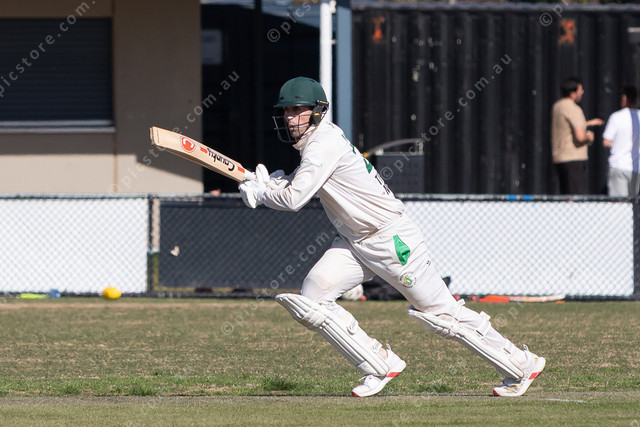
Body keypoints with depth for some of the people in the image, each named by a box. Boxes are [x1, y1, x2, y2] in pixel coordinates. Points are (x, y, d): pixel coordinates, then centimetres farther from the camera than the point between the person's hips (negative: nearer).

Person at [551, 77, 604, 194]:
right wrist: (589, 137, -1)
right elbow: (580, 137, -23)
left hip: (558, 158, 9)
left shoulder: (557, 106, 13)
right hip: (574, 159, -9)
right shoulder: (573, 109, -16)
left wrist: (588, 123, 35)